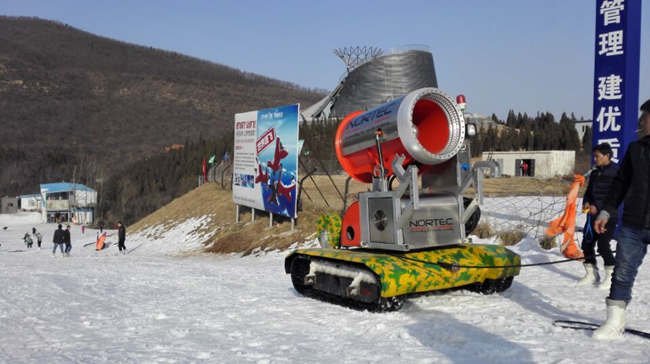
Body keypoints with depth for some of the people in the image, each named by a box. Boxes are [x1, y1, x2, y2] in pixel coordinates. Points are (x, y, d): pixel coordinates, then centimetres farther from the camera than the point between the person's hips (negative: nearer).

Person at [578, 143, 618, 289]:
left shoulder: (616, 173, -8)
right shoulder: (594, 174, 14)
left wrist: (598, 207, -18)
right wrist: (586, 202, 0)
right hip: (593, 215, 7)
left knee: (603, 245, -11)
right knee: (586, 244, 5)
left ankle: (611, 276, 6)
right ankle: (591, 274, 19)